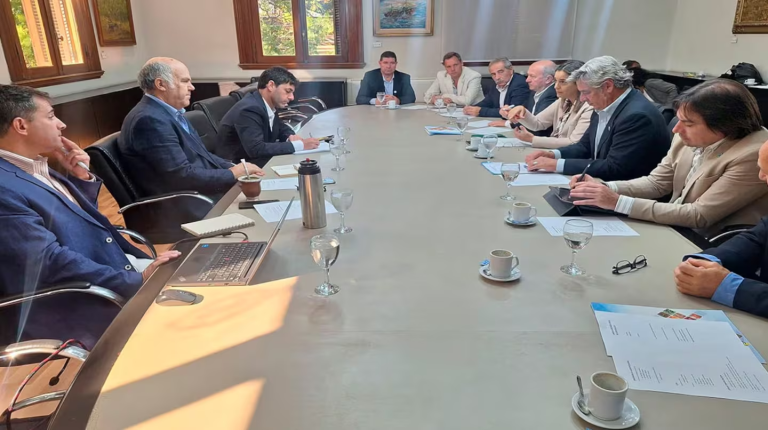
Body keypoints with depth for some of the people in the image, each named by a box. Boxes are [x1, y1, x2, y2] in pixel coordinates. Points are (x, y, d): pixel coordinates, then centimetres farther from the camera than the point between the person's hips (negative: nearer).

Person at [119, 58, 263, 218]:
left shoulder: (170, 112, 11)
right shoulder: (149, 119, -19)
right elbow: (184, 176, -23)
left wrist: (235, 167, -1)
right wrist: (233, 174, -14)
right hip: (184, 210, -9)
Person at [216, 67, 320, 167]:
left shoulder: (267, 105, 1)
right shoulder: (249, 109, -23)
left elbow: (281, 127, 17)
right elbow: (256, 149, -32)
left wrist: (291, 136, -7)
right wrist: (299, 145, -29)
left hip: (254, 161, 8)